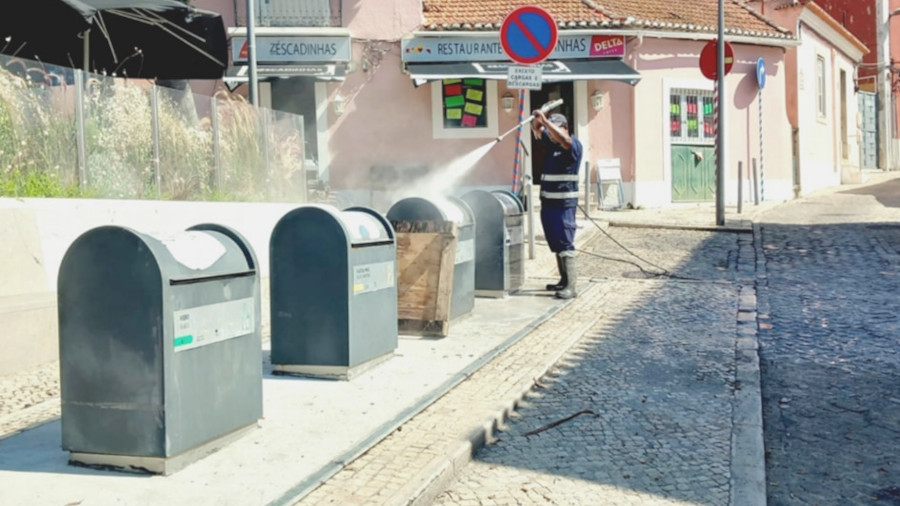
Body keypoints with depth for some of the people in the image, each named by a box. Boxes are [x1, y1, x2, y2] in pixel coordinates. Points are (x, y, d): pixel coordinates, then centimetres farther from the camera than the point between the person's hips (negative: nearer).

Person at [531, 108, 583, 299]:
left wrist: (545, 120, -29)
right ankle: (564, 280, 21)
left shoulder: (574, 145, -8)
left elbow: (564, 140, -29)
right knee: (556, 244, 13)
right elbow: (537, 130, 19)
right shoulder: (551, 142, 14)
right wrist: (537, 119, -4)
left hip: (564, 203, -8)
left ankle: (570, 287, -13)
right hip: (548, 201, 8)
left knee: (565, 245, -11)